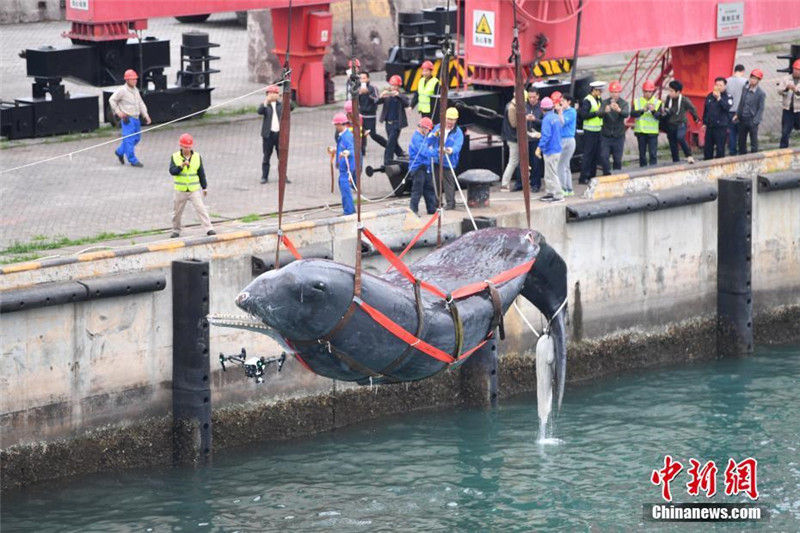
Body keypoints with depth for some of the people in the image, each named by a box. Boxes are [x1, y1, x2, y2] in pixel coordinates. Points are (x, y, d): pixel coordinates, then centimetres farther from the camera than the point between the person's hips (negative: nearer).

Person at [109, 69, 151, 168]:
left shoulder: (135, 90, 12)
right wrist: (118, 112, -10)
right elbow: (112, 100, -6)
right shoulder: (122, 90, -11)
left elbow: (141, 103, 16)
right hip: (127, 118, -8)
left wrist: (146, 115, 7)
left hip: (136, 118, 8)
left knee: (136, 138, 15)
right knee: (129, 138, -7)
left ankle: (120, 151, 32)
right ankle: (132, 160, -3)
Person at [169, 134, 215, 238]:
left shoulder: (197, 157, 1)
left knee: (201, 208, -11)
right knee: (177, 212, 10)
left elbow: (201, 173, 7)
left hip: (194, 190, 0)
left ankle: (208, 228, -13)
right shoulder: (175, 157, -3)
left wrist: (204, 187, 8)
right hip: (180, 190, 0)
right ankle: (176, 231, 27)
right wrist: (181, 166, -31)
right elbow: (172, 171, -15)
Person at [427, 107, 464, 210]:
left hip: (449, 163, -4)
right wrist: (435, 135, -12)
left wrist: (452, 150, -40)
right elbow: (429, 142, 9)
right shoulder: (438, 127, 9)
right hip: (436, 160, 4)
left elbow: (458, 146, -18)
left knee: (449, 182, -6)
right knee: (436, 181, 12)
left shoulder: (457, 132, -2)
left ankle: (450, 203, 2)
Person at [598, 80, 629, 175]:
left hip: (618, 136, -1)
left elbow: (626, 114, -23)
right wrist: (605, 111, -43)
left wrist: (619, 110, -46)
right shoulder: (605, 102, 0)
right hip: (606, 135, 1)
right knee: (603, 156, -9)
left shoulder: (623, 103, -2)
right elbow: (600, 113, -17)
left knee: (617, 159, 3)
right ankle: (607, 174, 4)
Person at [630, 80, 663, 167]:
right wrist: (643, 110, -22)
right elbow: (632, 114, -9)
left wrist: (653, 111, -28)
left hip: (652, 132, -2)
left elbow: (659, 116, -9)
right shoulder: (637, 102, 5)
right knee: (642, 154, 8)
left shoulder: (657, 103, 2)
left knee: (653, 153, -7)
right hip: (640, 131, 2)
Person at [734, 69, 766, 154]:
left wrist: (755, 121, -16)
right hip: (742, 119, 5)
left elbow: (761, 109, -10)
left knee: (754, 141, 3)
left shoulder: (761, 93, -10)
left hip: (752, 120, -5)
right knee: (741, 141, 13)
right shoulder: (745, 88, 5)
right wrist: (737, 114, 9)